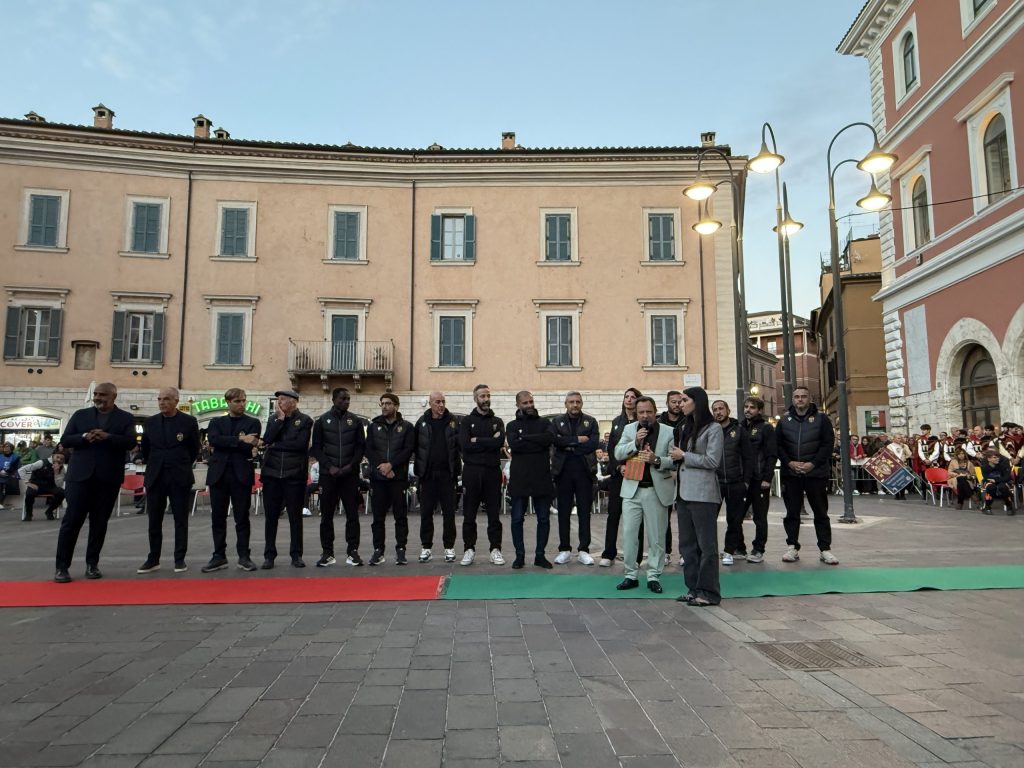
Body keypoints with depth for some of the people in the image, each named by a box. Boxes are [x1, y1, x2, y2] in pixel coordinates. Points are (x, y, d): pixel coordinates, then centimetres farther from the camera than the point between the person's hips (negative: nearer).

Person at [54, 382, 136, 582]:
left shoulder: (125, 418, 5)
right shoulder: (80, 415, 10)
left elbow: (130, 442, -8)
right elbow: (64, 440, 4)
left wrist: (107, 437, -23)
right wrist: (84, 437, -15)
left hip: (108, 478, 0)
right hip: (80, 475, 1)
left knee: (99, 522, 7)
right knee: (72, 520, -1)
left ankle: (92, 564, 17)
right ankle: (62, 566, 5)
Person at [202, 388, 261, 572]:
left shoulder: (252, 423, 6)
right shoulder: (216, 422, 12)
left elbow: (248, 446, -9)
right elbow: (213, 440, -8)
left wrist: (224, 444, -8)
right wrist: (239, 440, -16)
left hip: (241, 475, -2)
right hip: (219, 474, 2)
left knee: (242, 518, 2)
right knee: (218, 518, 6)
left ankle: (244, 556, 9)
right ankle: (219, 556, 15)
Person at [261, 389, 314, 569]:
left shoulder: (305, 420, 0)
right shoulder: (274, 419, 12)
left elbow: (300, 444, -12)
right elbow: (267, 440, -4)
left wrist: (277, 444, -6)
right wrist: (280, 419, -7)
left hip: (294, 475, -3)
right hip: (272, 473, 3)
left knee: (295, 516, 4)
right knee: (271, 516, 6)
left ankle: (296, 555, 13)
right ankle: (269, 555, 15)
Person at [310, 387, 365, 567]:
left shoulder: (355, 421, 7)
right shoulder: (322, 421, 4)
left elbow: (361, 447, 6)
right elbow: (316, 448, 2)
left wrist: (351, 466, -7)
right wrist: (329, 466, -9)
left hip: (350, 474, 1)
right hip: (327, 475, 0)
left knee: (352, 514, 0)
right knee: (326, 515, 4)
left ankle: (352, 552, 7)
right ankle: (327, 553, 12)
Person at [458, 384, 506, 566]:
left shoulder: (497, 422, 11)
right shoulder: (466, 421, 7)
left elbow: (500, 442, -10)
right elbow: (465, 445, -10)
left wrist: (477, 441, -10)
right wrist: (489, 442, -9)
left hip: (493, 471, 1)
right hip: (472, 471, -1)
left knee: (494, 513, 4)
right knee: (469, 514, 4)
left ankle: (495, 549, 12)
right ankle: (469, 549, 14)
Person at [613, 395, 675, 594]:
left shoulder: (668, 432, 0)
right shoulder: (629, 429, 8)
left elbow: (676, 460, -3)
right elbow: (618, 453, 0)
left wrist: (657, 460, -20)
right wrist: (635, 442, -13)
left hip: (656, 490, -2)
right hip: (632, 489, 2)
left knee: (656, 536, 5)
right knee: (629, 533, 3)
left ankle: (654, 576, 17)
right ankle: (630, 575, 15)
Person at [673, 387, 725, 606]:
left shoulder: (713, 428, -5)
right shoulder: (686, 428, 17)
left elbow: (712, 461, -12)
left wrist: (684, 456, -9)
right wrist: (675, 457, 1)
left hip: (703, 493, -8)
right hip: (684, 491, 8)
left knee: (706, 543, -2)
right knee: (687, 544, 11)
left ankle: (709, 592, 4)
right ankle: (693, 588, 19)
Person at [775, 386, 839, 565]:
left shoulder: (821, 419, 2)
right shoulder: (785, 421, 8)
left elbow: (828, 444, -4)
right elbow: (778, 445, 5)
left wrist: (813, 463, -13)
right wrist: (790, 462, -9)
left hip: (816, 473, -2)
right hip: (790, 474, 2)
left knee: (821, 512, 4)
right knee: (792, 512, 6)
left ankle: (825, 549, 11)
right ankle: (793, 547, 14)